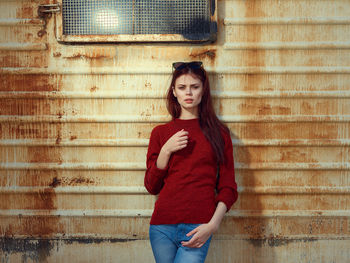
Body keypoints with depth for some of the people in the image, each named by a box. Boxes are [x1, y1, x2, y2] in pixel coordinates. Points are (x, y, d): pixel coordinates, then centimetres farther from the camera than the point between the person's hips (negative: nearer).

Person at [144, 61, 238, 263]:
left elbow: (228, 187, 5)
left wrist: (213, 225, -9)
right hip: (162, 226, 2)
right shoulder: (160, 132, 11)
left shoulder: (218, 132, 7)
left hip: (198, 228, -2)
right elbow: (152, 187, 9)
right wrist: (166, 151, -5)